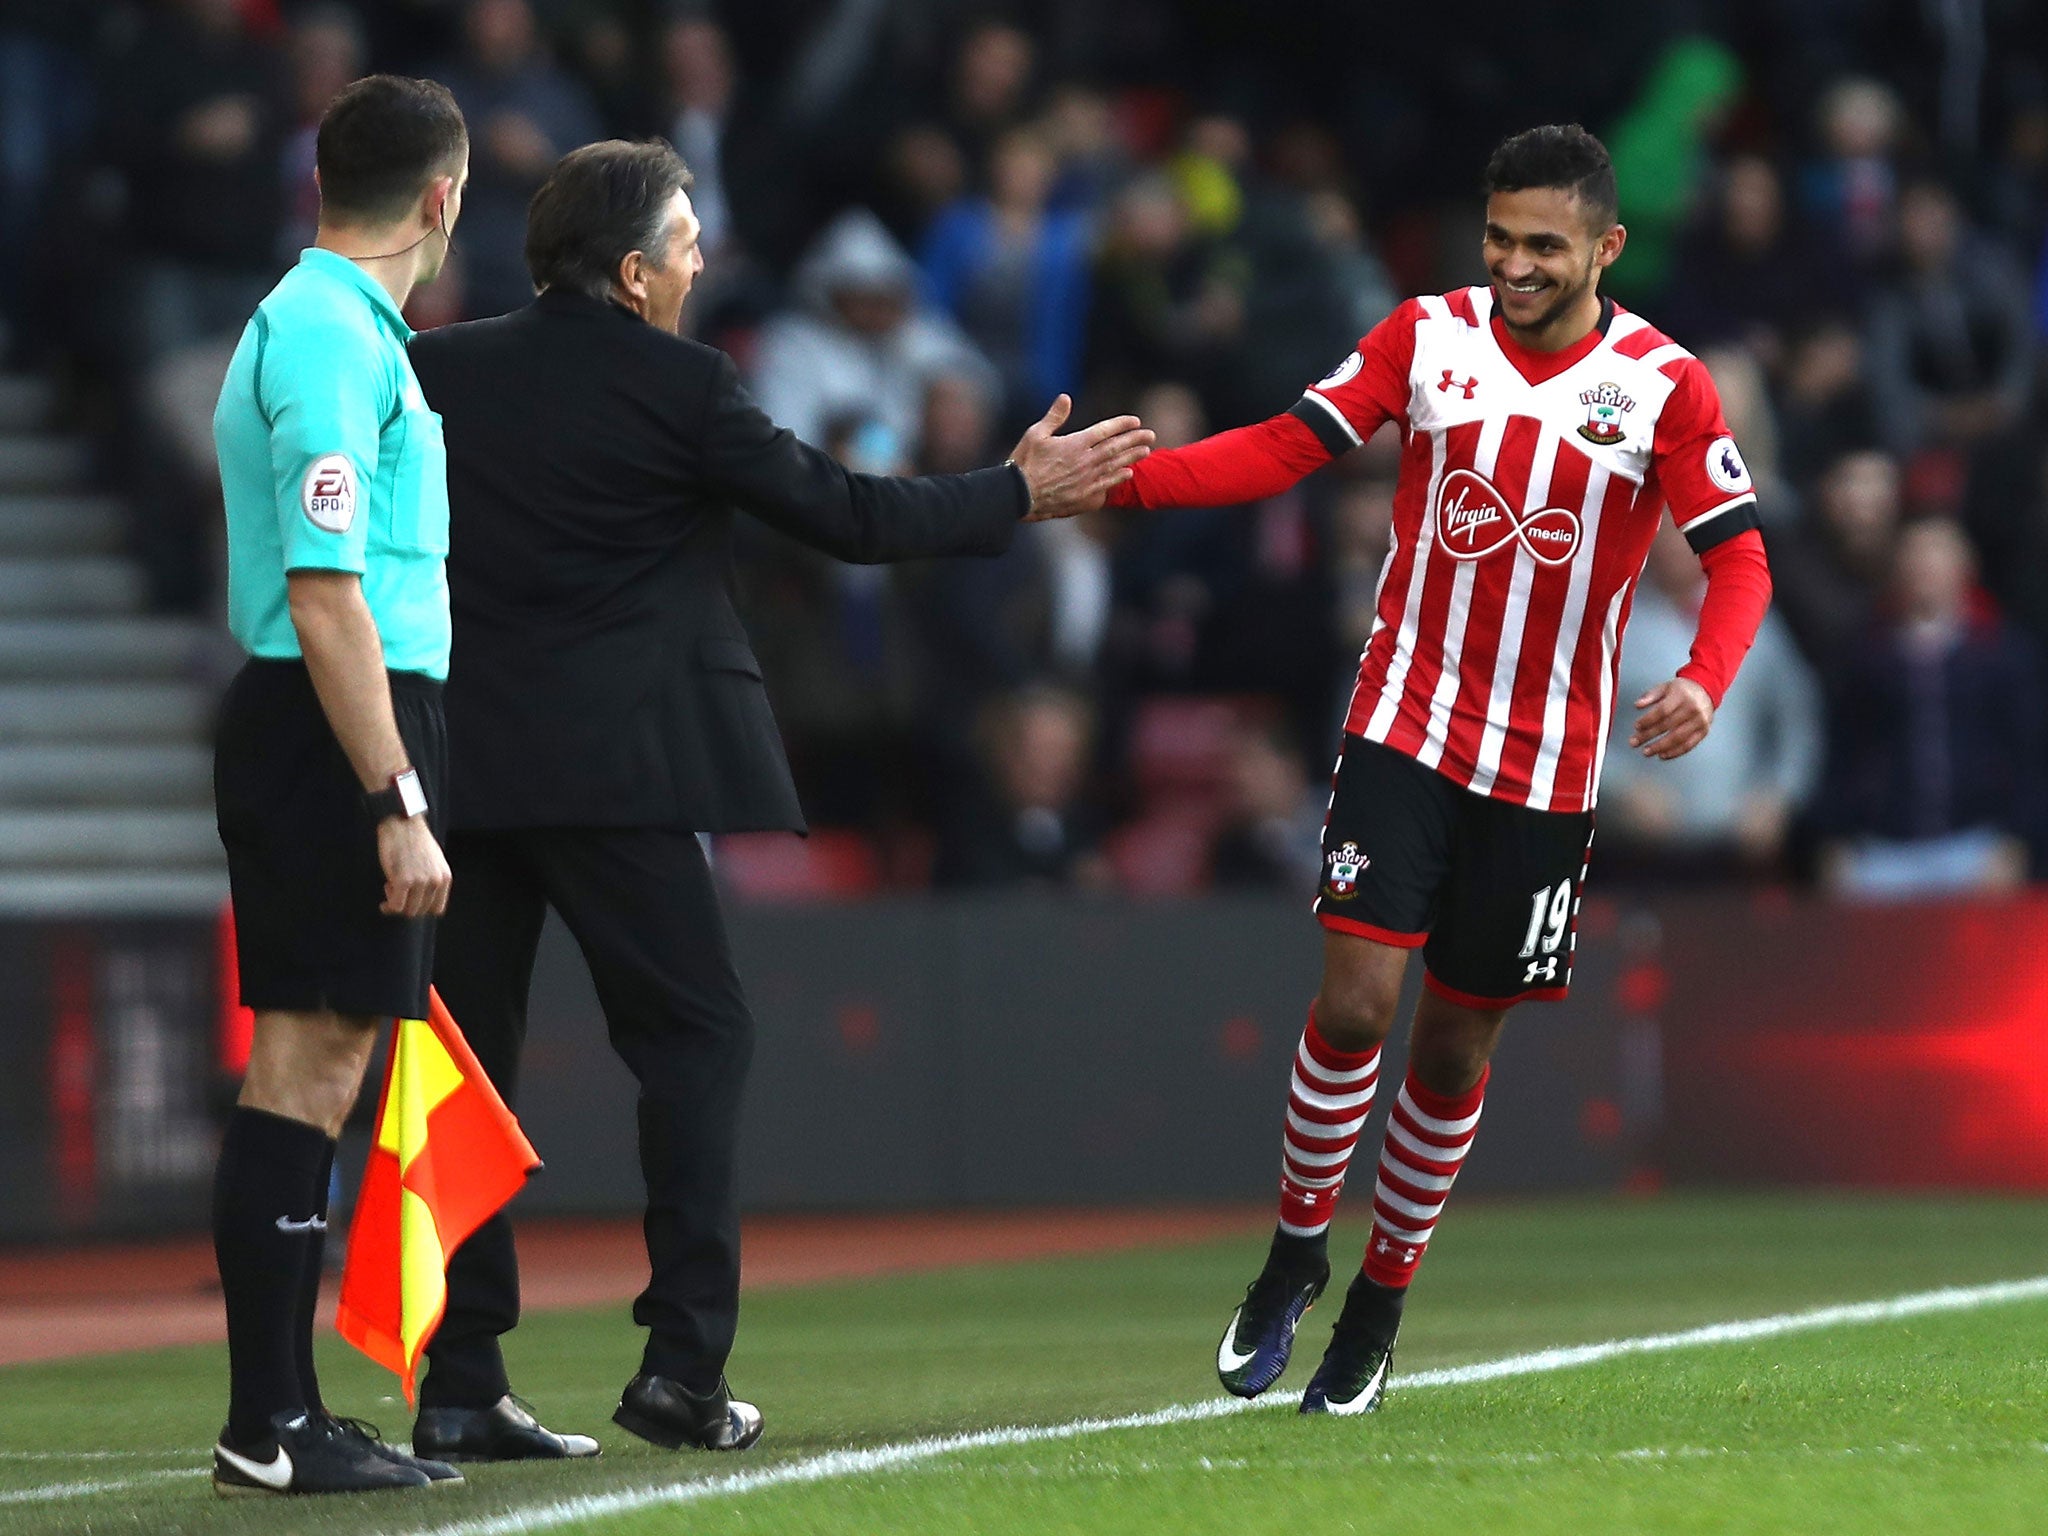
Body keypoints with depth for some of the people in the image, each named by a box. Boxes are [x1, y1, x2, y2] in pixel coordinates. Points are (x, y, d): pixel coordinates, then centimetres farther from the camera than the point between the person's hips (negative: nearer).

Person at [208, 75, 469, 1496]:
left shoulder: (321, 321, 17)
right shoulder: (334, 338, -14)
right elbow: (324, 598, -20)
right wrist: (398, 806, -22)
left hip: (307, 730, 10)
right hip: (340, 736, -10)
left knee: (314, 1069, 10)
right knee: (307, 1069, -9)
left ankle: (284, 1413, 13)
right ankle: (268, 1428, -9)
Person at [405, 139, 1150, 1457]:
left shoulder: (437, 374, 7)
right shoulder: (676, 388, -5)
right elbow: (844, 515, -1)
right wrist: (1019, 496, 9)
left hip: (455, 765, 5)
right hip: (611, 771, -5)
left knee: (467, 1057, 7)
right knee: (696, 1036, 5)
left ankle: (460, 1387, 3)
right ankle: (683, 1367, -4)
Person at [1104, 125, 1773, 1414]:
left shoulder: (1665, 387, -5)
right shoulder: (1426, 338, 0)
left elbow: (1740, 558, -5)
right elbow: (1288, 448, 2)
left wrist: (1706, 681, -25)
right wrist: (1121, 479, -11)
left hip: (1546, 768, 0)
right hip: (1406, 727, 0)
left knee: (1458, 1042, 7)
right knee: (1358, 994, -14)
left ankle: (1384, 1295, 25)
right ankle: (1297, 1250, 8)